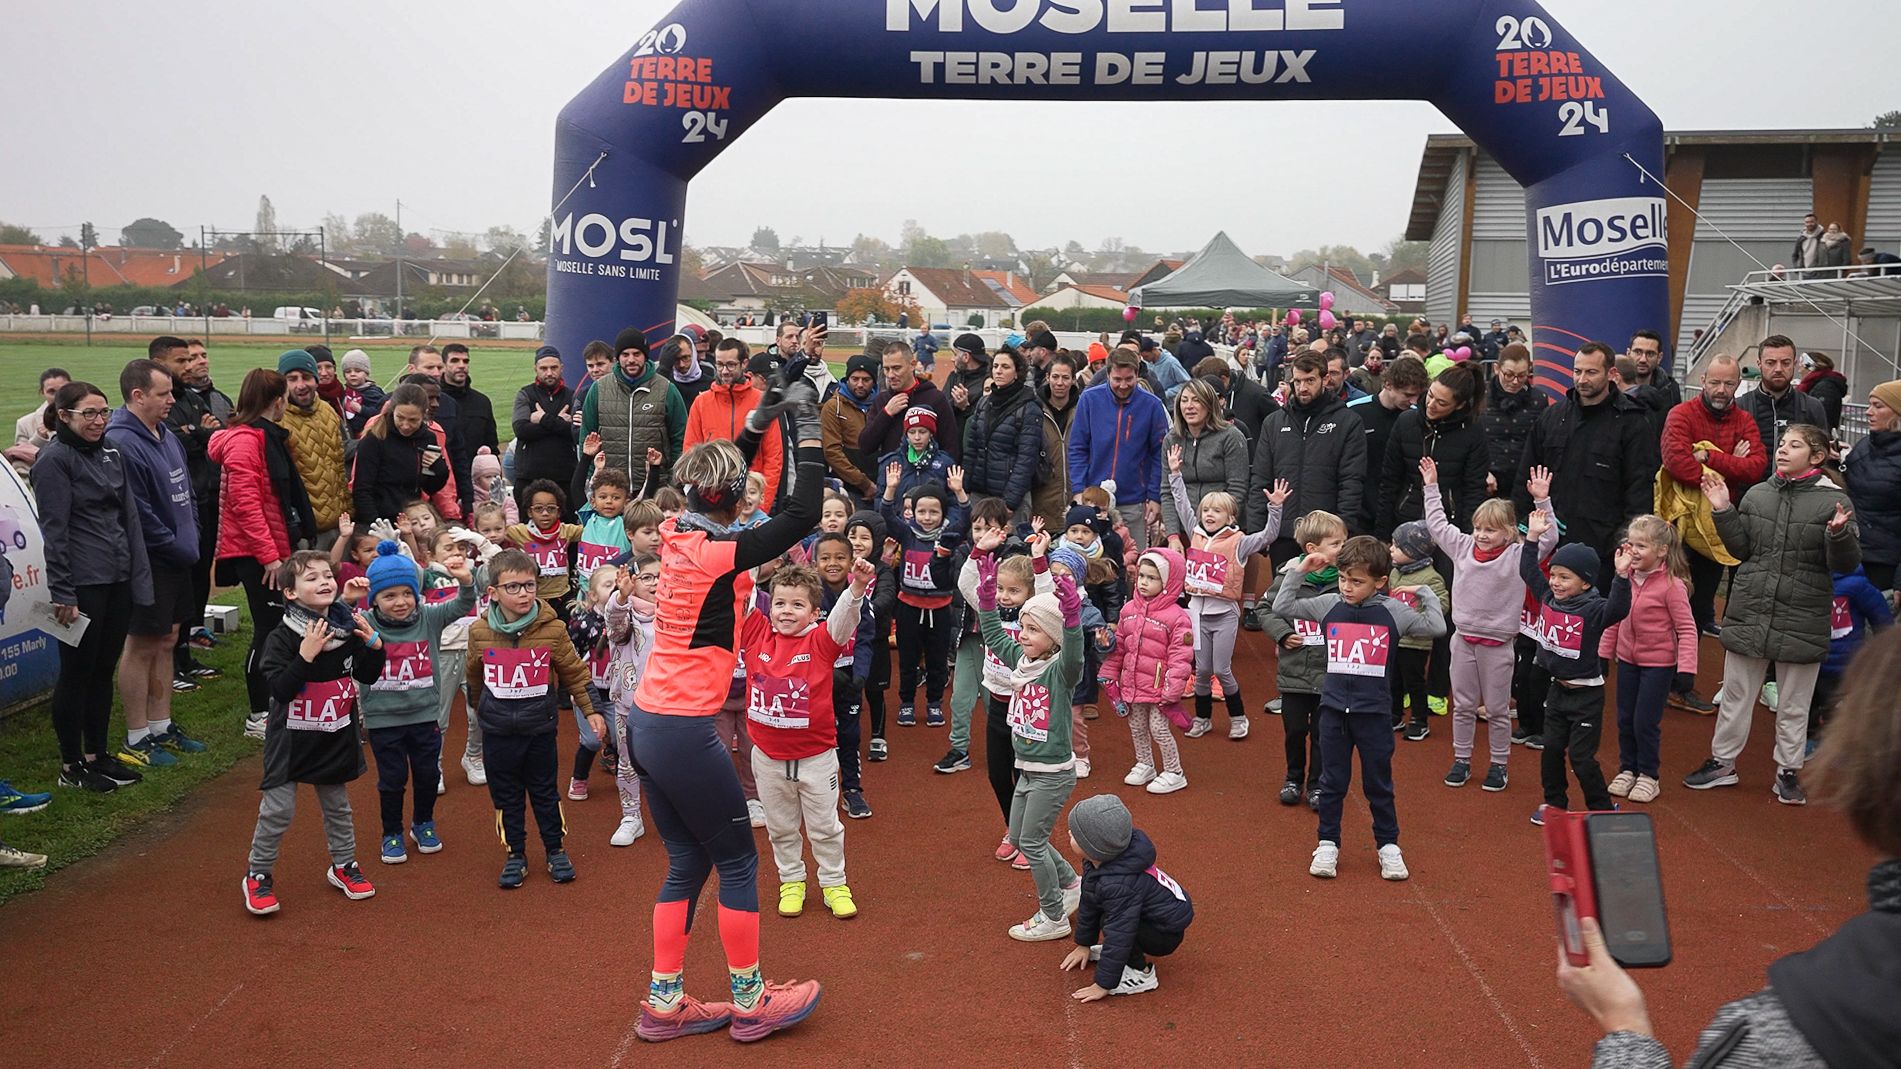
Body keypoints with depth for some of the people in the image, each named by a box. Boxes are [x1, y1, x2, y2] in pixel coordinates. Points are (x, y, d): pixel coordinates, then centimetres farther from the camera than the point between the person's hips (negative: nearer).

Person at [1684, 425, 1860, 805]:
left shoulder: (1834, 501, -7)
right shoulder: (1757, 495, 4)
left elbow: (1846, 564, -9)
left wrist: (1838, 533, -27)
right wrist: (1723, 512, -2)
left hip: (1802, 621, -3)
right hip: (1748, 612, 3)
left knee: (1793, 703, 11)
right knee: (1735, 695, 13)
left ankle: (1788, 772, 26)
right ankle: (1722, 763, 27)